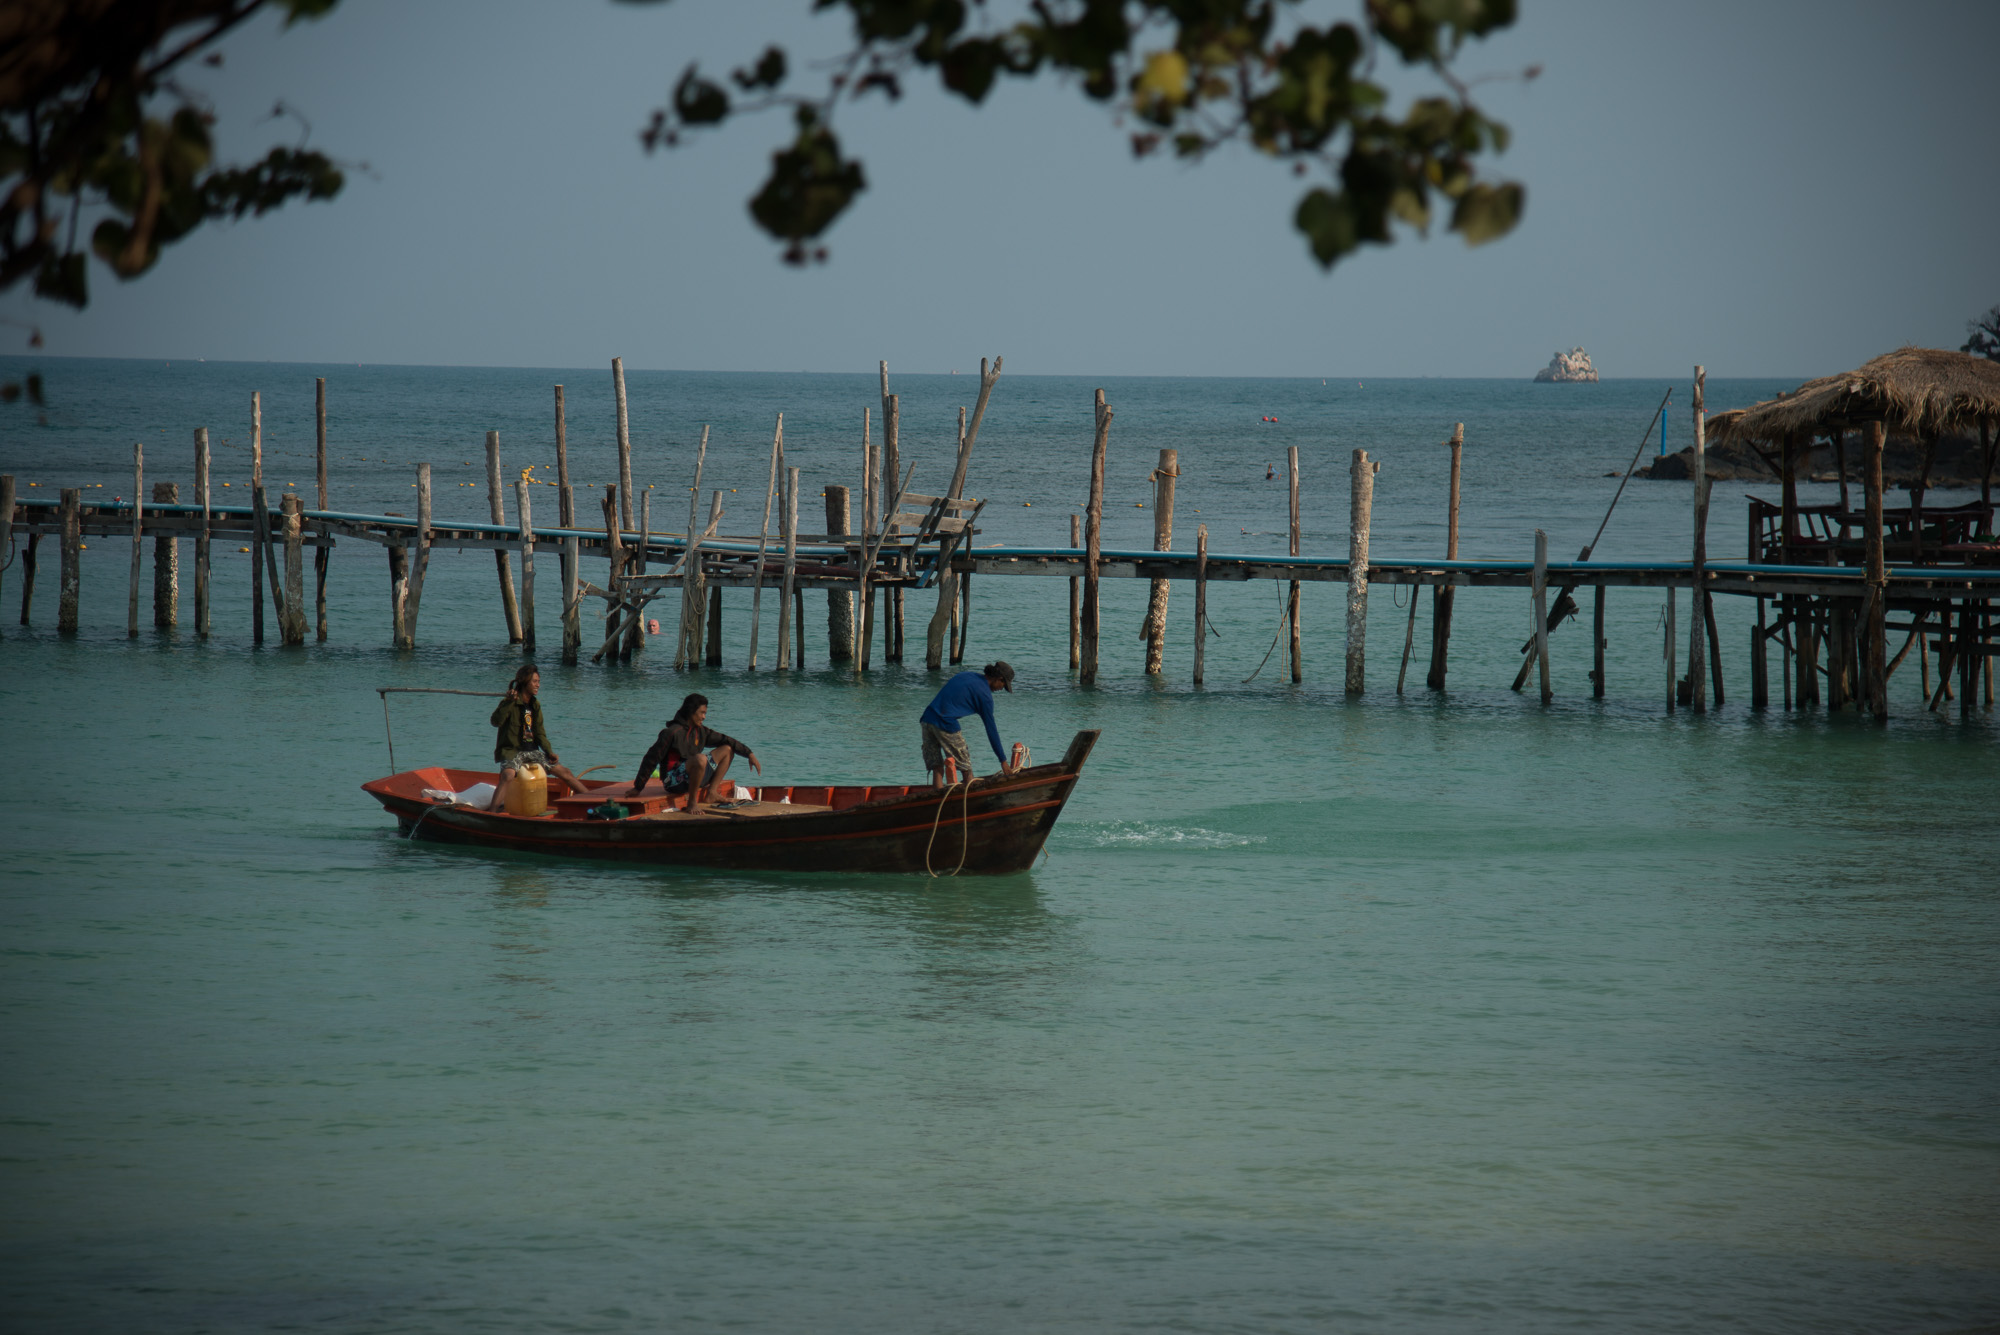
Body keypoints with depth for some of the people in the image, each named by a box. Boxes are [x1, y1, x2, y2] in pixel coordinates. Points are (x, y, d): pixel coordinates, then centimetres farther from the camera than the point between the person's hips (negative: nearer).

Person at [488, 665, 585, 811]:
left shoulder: (535, 704, 12)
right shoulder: (510, 703, -10)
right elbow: (496, 721, -27)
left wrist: (548, 751, 2)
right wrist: (509, 702, -37)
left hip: (532, 751, 7)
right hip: (512, 751, -7)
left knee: (563, 772, 4)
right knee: (508, 776, -35)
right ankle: (492, 812, -41)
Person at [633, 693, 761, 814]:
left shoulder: (700, 731, 9)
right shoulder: (672, 732, -15)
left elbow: (723, 739, 17)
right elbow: (652, 758, -13)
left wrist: (749, 754, 10)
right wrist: (638, 787, -12)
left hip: (690, 776, 9)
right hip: (674, 781, -9)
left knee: (727, 750, 10)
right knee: (700, 759, -38)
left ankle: (712, 793, 0)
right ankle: (692, 802, -25)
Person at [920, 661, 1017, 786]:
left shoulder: (965, 676, 20)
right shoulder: (984, 694, -1)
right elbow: (991, 730, 1)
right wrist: (1003, 761, 7)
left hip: (927, 717, 7)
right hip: (946, 724, -7)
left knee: (937, 770, 7)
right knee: (966, 769, 5)